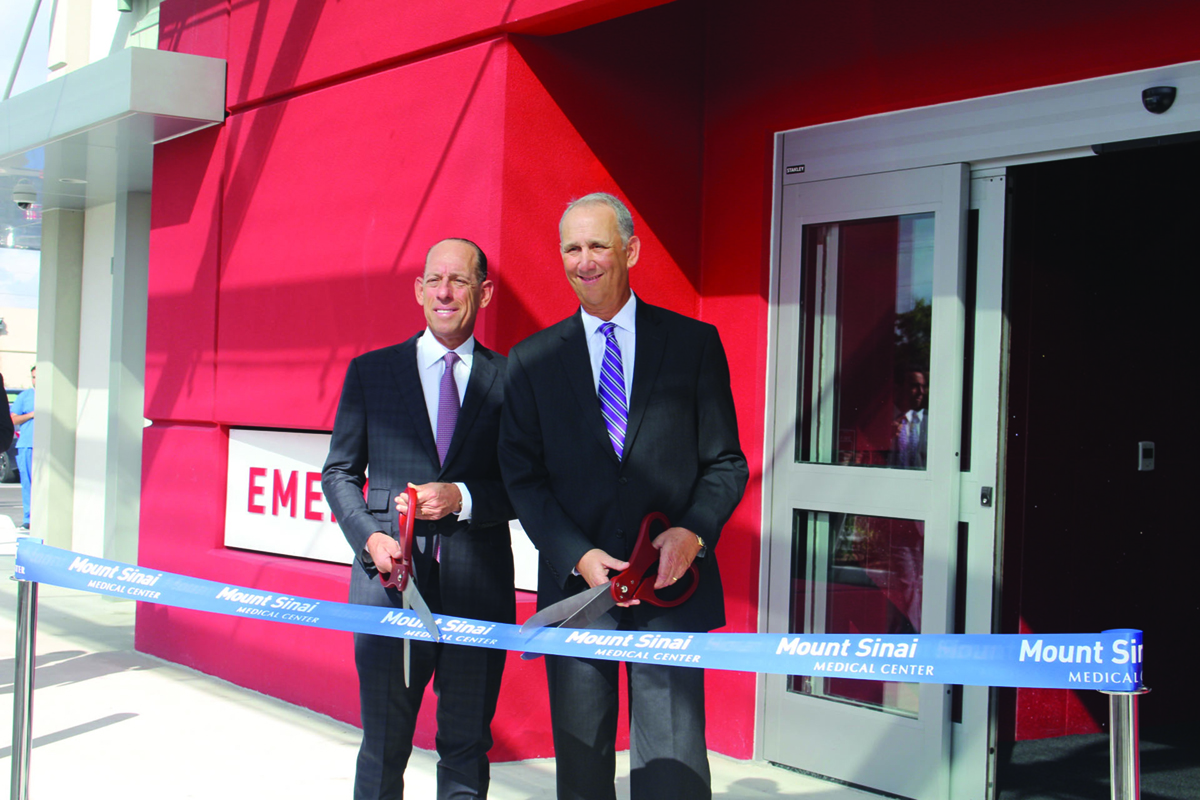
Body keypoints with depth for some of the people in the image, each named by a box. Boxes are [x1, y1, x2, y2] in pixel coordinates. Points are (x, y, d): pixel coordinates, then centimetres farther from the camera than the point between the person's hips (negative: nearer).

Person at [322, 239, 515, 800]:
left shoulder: (509, 380, 5)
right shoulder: (369, 372, 9)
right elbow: (339, 471, 10)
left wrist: (463, 498, -13)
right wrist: (369, 537, -6)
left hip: (478, 584, 0)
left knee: (468, 746, 8)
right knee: (383, 744, 6)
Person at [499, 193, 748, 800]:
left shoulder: (694, 343, 6)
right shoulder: (531, 360, 8)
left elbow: (726, 461, 6)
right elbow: (522, 476, 3)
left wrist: (693, 531, -13)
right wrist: (578, 556, -11)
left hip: (672, 582, -1)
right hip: (576, 582, 2)